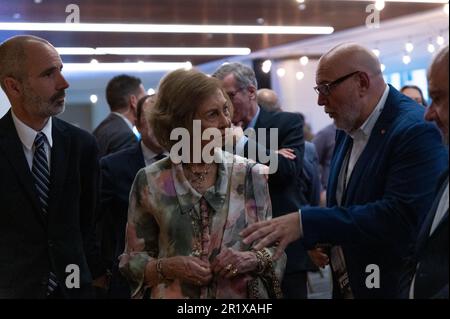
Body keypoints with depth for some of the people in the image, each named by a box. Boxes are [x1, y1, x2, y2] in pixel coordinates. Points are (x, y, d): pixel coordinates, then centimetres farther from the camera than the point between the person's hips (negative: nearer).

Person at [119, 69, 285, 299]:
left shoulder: (252, 175, -4)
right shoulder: (151, 182, -6)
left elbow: (275, 252, 1)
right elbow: (133, 260, 0)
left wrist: (251, 260, -17)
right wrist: (166, 268, -17)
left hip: (242, 295, 1)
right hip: (173, 295, -1)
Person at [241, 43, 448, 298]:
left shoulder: (417, 130, -20)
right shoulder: (348, 129, 7)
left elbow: (400, 216, -29)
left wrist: (306, 223, -30)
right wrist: (319, 236, -3)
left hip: (396, 286, -7)